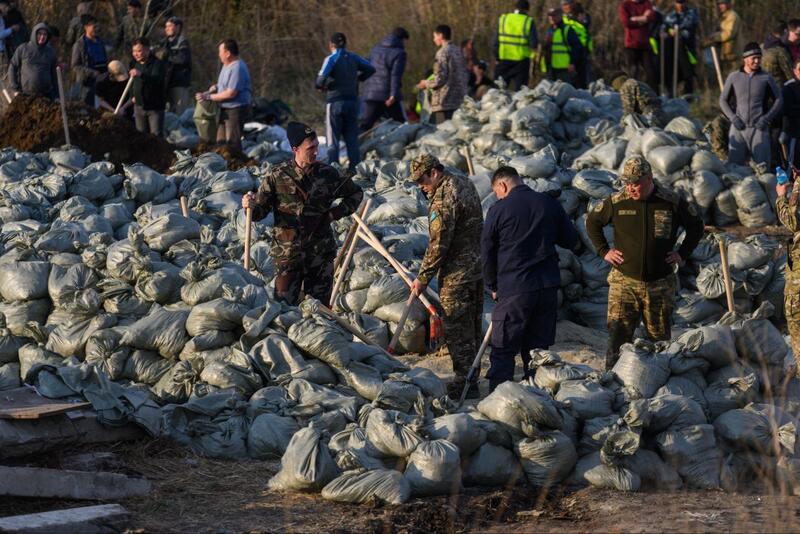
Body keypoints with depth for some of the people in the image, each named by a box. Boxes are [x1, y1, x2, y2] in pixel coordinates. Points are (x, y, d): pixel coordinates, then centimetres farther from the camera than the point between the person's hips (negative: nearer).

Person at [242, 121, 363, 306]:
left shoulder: (328, 174, 0)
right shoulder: (277, 175, -5)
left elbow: (355, 194, 15)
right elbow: (260, 210, -2)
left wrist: (336, 213, 1)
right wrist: (250, 206, -25)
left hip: (321, 254, 2)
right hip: (287, 254, -2)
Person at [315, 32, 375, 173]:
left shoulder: (331, 59, -10)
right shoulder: (354, 58, 5)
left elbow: (322, 77, -21)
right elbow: (370, 69, 9)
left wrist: (320, 86, -1)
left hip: (335, 102, -4)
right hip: (352, 102, 4)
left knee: (333, 140, 1)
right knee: (352, 139, 10)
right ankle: (354, 170, 9)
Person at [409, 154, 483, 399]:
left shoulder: (443, 200, -22)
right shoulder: (465, 183, 7)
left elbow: (438, 246, -20)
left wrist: (422, 279, -12)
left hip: (456, 274, -10)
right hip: (478, 266, 10)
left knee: (457, 330, -2)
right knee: (472, 325, 17)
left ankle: (465, 384, 2)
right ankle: (471, 377, 27)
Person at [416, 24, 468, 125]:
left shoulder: (442, 53, -9)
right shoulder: (458, 51, 14)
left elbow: (440, 79, -14)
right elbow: (465, 76, 17)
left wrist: (426, 84, 5)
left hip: (445, 102, -8)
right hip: (460, 101, 8)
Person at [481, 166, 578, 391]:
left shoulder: (499, 210, -6)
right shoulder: (551, 204, 5)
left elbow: (486, 252, 0)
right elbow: (570, 240, 12)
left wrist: (492, 286, 13)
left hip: (513, 288, -4)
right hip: (548, 286, 4)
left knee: (503, 351, 0)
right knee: (538, 349, 12)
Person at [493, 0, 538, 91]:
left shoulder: (503, 19, 1)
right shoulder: (529, 21, -6)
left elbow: (495, 42, 1)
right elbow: (534, 43, -10)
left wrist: (497, 57, 10)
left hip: (504, 58, 2)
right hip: (521, 59, -2)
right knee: (520, 89, 2)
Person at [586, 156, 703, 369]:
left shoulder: (672, 202, -2)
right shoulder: (616, 202, -1)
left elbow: (696, 226, 14)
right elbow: (592, 222, 16)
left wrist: (682, 254, 5)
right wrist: (604, 251, 7)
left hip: (660, 285, 1)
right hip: (624, 282, -1)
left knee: (660, 338, 8)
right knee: (618, 336, -8)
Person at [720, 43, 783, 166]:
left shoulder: (766, 78, 5)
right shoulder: (733, 77, 7)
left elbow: (778, 99, 9)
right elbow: (723, 100, 13)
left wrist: (767, 118, -4)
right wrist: (733, 118, -2)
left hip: (759, 128, -1)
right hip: (738, 128, 1)